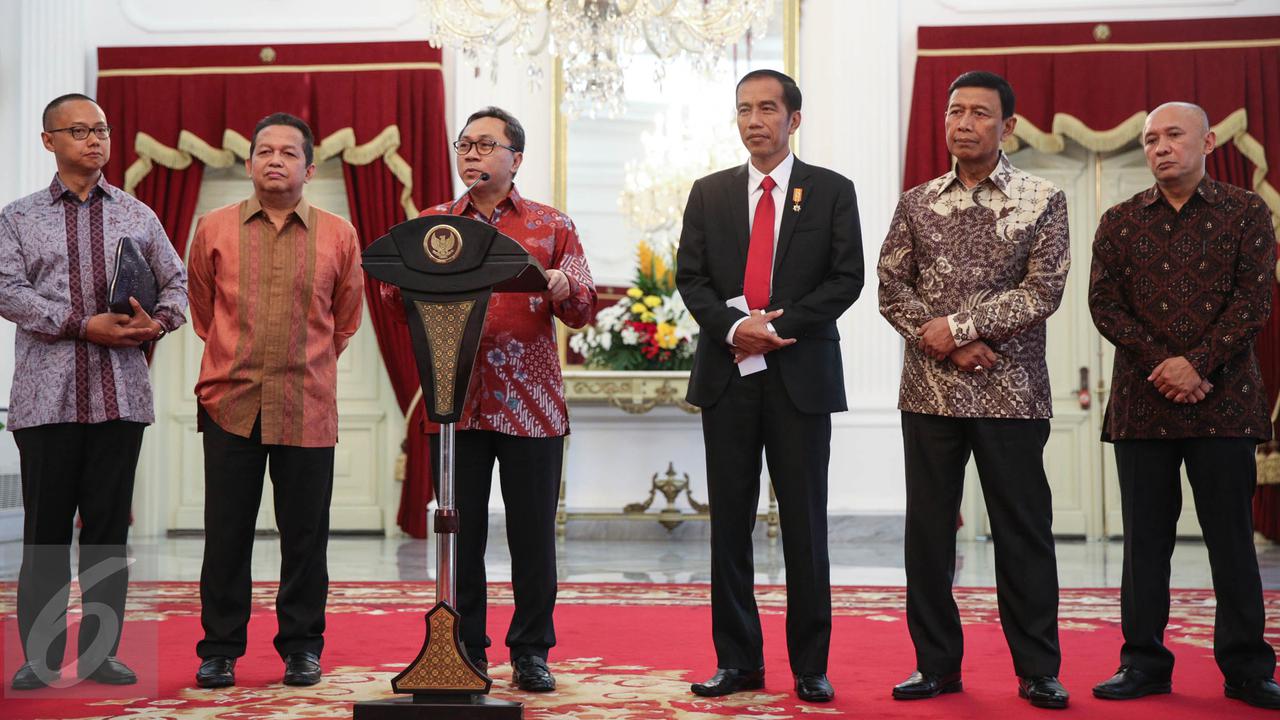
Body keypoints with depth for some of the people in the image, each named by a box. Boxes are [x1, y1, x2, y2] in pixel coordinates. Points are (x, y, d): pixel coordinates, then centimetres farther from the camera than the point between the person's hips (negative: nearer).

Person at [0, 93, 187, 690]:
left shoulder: (137, 216, 15)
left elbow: (176, 282, 16)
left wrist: (158, 322, -6)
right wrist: (83, 325, -15)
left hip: (120, 395, 2)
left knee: (108, 528, 3)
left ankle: (100, 653, 11)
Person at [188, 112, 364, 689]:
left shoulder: (338, 236, 4)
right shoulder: (214, 229, 5)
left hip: (308, 408, 0)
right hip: (230, 402, 0)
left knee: (305, 535, 5)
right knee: (226, 533, 4)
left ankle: (301, 647, 17)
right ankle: (220, 650, 15)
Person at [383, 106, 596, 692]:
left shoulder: (551, 226, 10)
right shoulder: (432, 224, 13)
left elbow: (583, 309, 6)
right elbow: (399, 305, 8)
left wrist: (563, 290, -16)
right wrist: (399, 281, -14)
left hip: (530, 406, -1)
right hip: (454, 402, 1)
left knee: (532, 533, 2)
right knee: (460, 530, 4)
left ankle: (531, 653, 14)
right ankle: (464, 653, 15)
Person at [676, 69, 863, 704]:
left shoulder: (832, 191, 5)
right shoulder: (709, 193, 12)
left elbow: (846, 278, -3)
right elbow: (690, 276, 6)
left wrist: (778, 326, -12)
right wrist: (735, 327, -12)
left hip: (800, 374, -2)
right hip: (727, 374, 3)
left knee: (804, 525, 1)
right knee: (729, 523, 5)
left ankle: (810, 666, 10)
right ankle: (737, 661, 14)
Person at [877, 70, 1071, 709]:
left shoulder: (1042, 201, 1)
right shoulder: (917, 203, 9)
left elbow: (1043, 291, -8)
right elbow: (891, 288, 5)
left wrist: (957, 325, -14)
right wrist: (944, 344, -10)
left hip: (1011, 393, -3)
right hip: (929, 391, 3)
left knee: (1023, 531, 2)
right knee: (928, 531, 7)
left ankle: (1037, 670, 12)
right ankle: (936, 663, 18)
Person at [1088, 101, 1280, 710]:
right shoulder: (1120, 221, 10)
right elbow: (1104, 302, 1)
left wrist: (1198, 362, -15)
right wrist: (1160, 365, -11)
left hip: (1223, 400, -2)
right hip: (1141, 403, 2)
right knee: (1145, 539, 6)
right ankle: (1144, 663, 13)